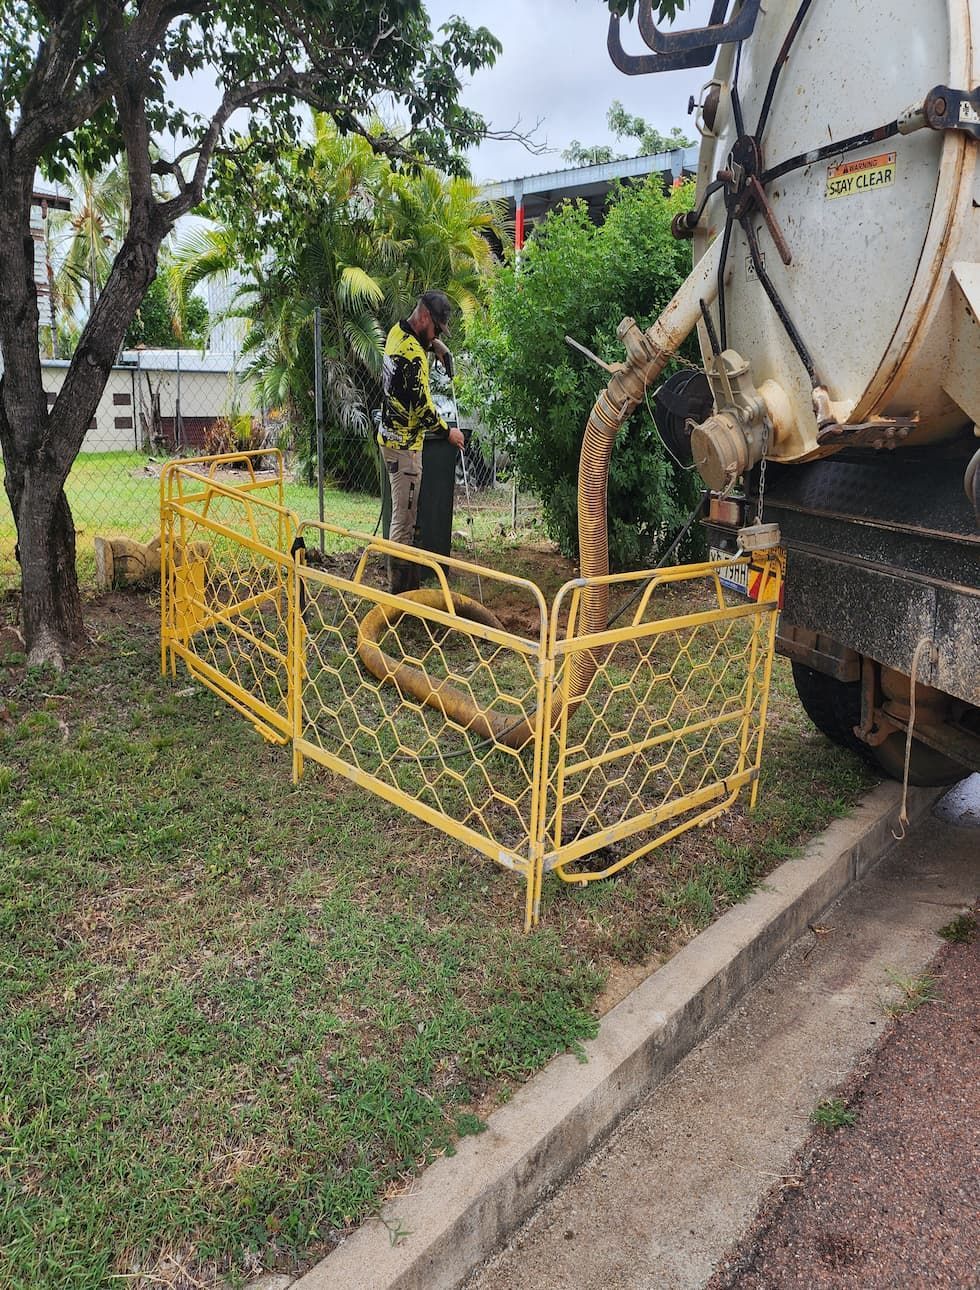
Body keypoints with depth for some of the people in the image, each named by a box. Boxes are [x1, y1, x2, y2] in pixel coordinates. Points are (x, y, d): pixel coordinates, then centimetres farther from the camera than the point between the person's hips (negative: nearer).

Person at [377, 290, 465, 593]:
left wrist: (437, 346, 12)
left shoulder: (398, 331, 7)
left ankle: (405, 584, 25)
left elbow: (426, 338, 32)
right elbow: (422, 407, -21)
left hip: (391, 436, 10)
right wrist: (448, 431, -7)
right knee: (403, 521, -4)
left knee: (404, 516, 16)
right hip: (405, 445, -10)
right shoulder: (413, 355, -22)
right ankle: (400, 590, 2)